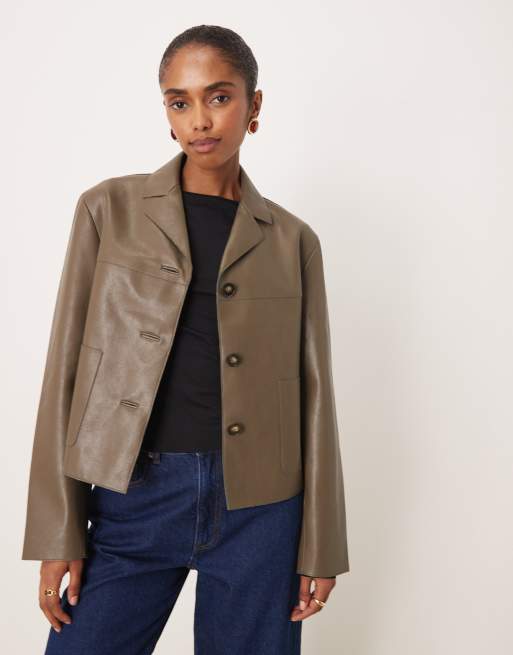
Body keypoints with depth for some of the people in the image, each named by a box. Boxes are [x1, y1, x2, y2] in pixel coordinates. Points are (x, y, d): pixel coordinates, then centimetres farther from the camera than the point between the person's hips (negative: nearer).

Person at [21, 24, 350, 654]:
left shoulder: (291, 238, 6)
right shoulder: (110, 209, 3)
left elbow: (313, 391, 6)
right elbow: (66, 368, 1)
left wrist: (320, 544, 3)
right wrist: (57, 533, -3)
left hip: (259, 507, 1)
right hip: (134, 494, 0)